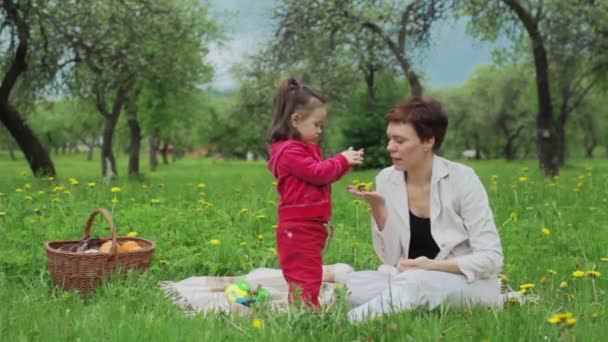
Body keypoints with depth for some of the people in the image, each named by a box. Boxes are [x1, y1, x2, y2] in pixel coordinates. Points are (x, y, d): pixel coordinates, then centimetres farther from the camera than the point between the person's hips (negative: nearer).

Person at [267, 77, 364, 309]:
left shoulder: (306, 149, 18)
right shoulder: (289, 151, -16)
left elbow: (323, 175, 22)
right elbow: (318, 173, -21)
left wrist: (346, 162, 8)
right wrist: (343, 160, -9)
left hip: (309, 227, 11)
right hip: (298, 228, -11)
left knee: (308, 277, 13)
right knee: (305, 280, -11)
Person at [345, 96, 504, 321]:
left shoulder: (461, 179, -14)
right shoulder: (387, 180, -2)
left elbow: (491, 258, -14)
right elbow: (391, 258, -4)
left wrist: (433, 265, -24)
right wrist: (378, 207, -17)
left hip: (471, 283, -4)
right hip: (410, 280, 5)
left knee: (415, 283, -37)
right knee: (354, 285, -24)